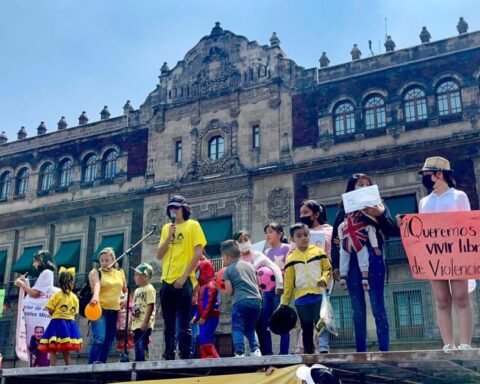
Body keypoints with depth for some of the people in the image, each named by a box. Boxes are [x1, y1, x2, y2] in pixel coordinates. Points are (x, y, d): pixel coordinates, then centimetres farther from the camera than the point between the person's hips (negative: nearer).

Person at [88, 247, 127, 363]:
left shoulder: (120, 273, 12)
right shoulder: (95, 272, -1)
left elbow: (125, 291, 25)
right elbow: (96, 285, -24)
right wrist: (95, 296, -42)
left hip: (114, 312, 5)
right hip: (99, 310, -5)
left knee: (108, 343, 6)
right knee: (99, 339, -20)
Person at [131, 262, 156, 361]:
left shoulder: (149, 289, -8)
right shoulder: (137, 290, 18)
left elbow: (150, 306, -15)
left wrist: (145, 322, -21)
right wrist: (130, 324, 17)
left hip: (144, 325, -9)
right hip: (136, 324, 9)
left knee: (142, 347, -12)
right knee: (137, 347, 10)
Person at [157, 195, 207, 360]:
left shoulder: (193, 225, 0)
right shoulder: (166, 228, 15)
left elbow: (198, 253, -8)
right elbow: (159, 255, 10)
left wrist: (184, 276, -14)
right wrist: (168, 237, -5)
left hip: (183, 282, -5)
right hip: (167, 282, 6)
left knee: (184, 324, -5)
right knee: (169, 324, 9)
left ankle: (186, 357, -2)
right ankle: (168, 357, 15)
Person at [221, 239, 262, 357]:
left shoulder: (228, 270, 3)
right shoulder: (249, 265, 18)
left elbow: (229, 291, -2)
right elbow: (258, 283, 21)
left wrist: (222, 289, 18)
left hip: (241, 301, -5)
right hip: (256, 300, 5)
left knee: (237, 328, 0)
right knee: (250, 328, 20)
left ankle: (239, 353, -14)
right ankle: (256, 349, 5)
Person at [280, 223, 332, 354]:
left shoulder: (318, 252, 4)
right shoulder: (291, 258, 5)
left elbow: (328, 269, 7)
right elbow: (288, 283, 7)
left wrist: (324, 279, -15)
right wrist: (284, 303, 4)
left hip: (319, 295, -1)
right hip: (301, 299, 1)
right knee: (307, 329, 10)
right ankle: (309, 352, 17)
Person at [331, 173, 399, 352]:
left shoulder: (378, 206, 11)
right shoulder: (344, 210, 13)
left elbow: (392, 232, 1)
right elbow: (335, 238, 11)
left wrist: (380, 215, -15)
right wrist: (335, 266, 4)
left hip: (373, 259, -1)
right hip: (351, 261, 2)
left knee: (378, 306, -5)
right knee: (358, 309, 4)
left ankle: (384, 349, -2)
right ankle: (360, 351, 9)